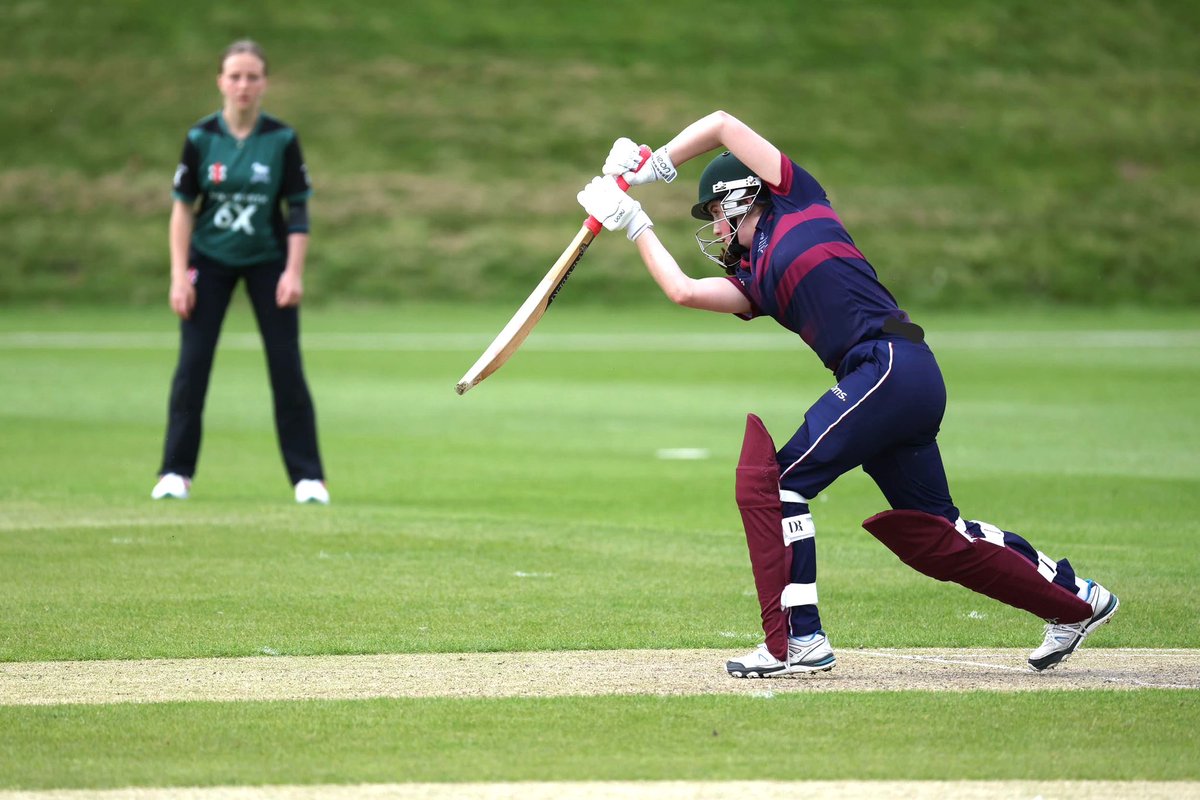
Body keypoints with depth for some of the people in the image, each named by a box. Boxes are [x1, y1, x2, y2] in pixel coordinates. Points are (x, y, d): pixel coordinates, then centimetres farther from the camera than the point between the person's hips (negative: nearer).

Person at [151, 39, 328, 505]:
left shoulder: (282, 139, -8)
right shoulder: (201, 138, -7)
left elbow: (298, 210, -4)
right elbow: (183, 208, -3)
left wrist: (294, 272, -12)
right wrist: (179, 275, -8)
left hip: (268, 261, -1)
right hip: (210, 260, 1)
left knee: (287, 366, -5)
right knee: (192, 362, -5)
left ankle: (308, 476, 1)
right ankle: (176, 472, 4)